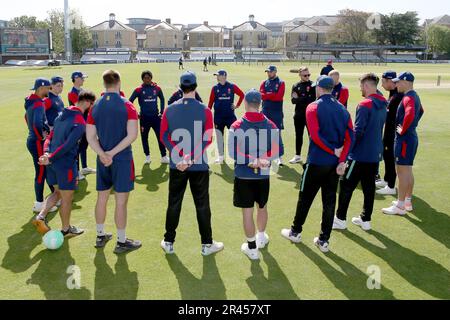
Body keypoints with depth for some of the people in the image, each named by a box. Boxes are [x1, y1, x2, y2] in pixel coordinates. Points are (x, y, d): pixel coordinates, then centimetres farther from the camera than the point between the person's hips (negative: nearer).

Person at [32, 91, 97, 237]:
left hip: (53, 162, 8)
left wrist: (46, 153, -6)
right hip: (66, 163, -8)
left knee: (58, 193, 23)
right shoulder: (80, 123, -18)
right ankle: (66, 229, 24)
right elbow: (67, 146, -24)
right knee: (67, 198, 9)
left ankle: (41, 217, 9)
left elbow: (50, 136, 6)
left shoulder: (62, 115, 9)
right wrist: (50, 158, -17)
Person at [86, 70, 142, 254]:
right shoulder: (127, 106, -9)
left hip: (102, 159, 5)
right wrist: (113, 153, -16)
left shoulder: (95, 107, 3)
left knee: (102, 198, 16)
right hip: (122, 159, -5)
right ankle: (121, 242, 12)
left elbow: (90, 137, -2)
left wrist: (103, 154, -12)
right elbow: (132, 135, -19)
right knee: (121, 201, 3)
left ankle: (100, 236, 30)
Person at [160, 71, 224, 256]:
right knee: (202, 205, 8)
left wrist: (181, 155, -10)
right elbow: (207, 139, -14)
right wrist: (192, 157, -15)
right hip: (199, 166, -2)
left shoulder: (170, 110, -1)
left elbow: (164, 137, -4)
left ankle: (169, 242, 23)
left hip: (177, 165, 2)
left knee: (174, 204, 13)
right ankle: (207, 244, 18)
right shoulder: (205, 110, -8)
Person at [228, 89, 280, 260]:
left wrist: (252, 160, -18)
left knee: (247, 212, 6)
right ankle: (261, 237, 44)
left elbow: (233, 152, -17)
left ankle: (252, 248, 16)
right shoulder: (270, 125, -3)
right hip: (263, 175, 3)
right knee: (262, 207, 23)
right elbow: (276, 150, -8)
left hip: (243, 175, -3)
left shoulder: (237, 126, -11)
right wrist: (263, 160, -15)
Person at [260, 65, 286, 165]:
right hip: (265, 111, 5)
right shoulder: (264, 83, 12)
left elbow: (279, 97, -14)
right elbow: (261, 95, -3)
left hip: (277, 113, -4)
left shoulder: (281, 83, -1)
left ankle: (280, 157, 0)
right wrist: (273, 95, -15)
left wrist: (267, 95, -10)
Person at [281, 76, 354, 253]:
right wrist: (342, 160, -8)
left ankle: (296, 232, 26)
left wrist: (333, 151, -11)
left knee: (305, 197, 11)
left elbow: (315, 135, -19)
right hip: (336, 164, 4)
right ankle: (324, 240, 16)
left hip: (316, 161, -4)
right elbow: (349, 137, -3)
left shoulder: (313, 107, -8)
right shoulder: (343, 110, 7)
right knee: (329, 201, 10)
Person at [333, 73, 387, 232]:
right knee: (369, 187, 13)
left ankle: (340, 219, 10)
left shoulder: (365, 105, -17)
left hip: (361, 155, -8)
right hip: (375, 154, 8)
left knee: (346, 185, 3)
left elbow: (357, 131, -19)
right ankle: (366, 220, 20)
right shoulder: (383, 105, 8)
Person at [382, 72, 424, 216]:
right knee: (408, 171, 17)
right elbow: (420, 111, 31)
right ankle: (407, 201, 26)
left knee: (402, 171, -5)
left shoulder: (408, 97, -18)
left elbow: (410, 114, -37)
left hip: (404, 138, -10)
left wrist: (403, 130, -22)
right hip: (412, 136, 10)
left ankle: (400, 206, 1)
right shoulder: (414, 96, 13)